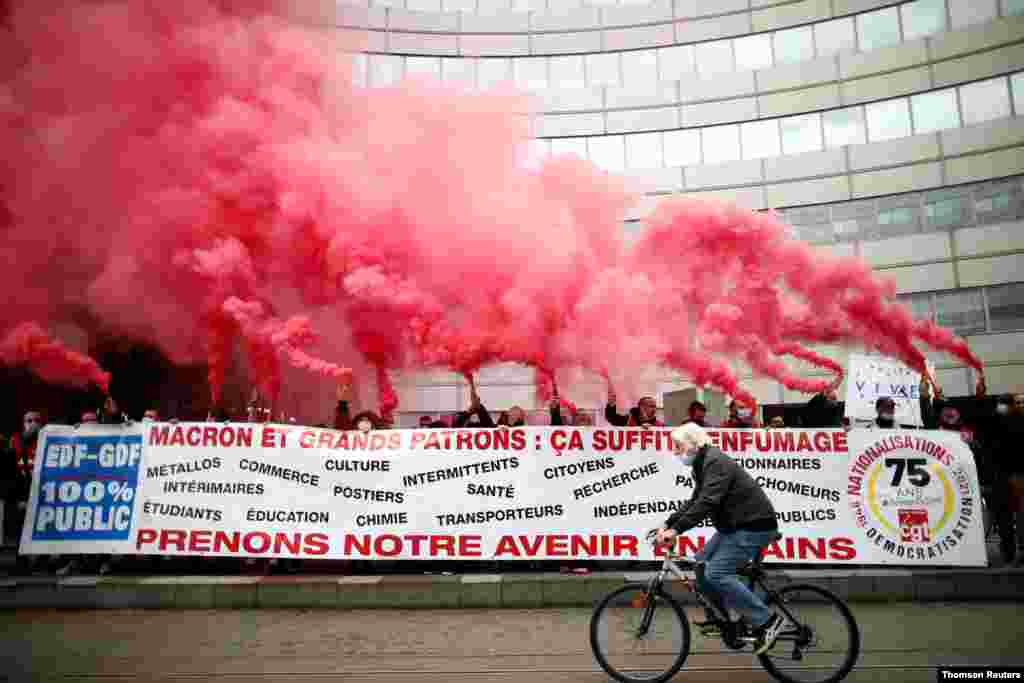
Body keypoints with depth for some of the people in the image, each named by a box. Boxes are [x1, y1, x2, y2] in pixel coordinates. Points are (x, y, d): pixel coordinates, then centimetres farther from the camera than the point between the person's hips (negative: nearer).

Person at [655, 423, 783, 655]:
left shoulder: (716, 463, -20)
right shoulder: (703, 464, 12)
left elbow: (707, 503, -30)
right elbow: (694, 502, 13)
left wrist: (677, 529, -33)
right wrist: (667, 525, 3)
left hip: (754, 525, -10)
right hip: (735, 524, 10)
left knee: (717, 573, -15)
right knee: (702, 562, 9)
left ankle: (767, 621, -8)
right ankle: (717, 617, 21)